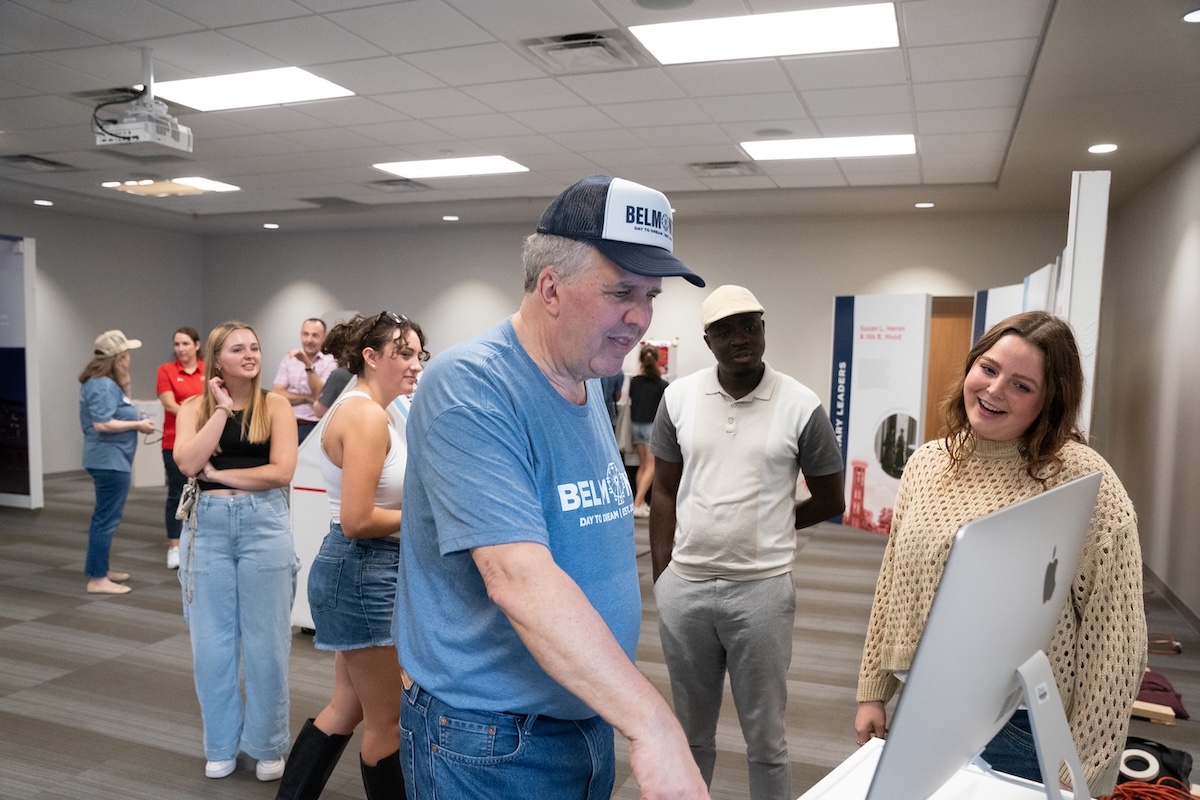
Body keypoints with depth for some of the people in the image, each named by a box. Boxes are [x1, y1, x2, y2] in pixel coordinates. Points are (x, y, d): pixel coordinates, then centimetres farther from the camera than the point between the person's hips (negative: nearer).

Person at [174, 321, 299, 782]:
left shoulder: (275, 405, -1)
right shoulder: (195, 407, 4)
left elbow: (282, 471, -11)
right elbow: (187, 463, -12)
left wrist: (217, 473, -8)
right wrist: (222, 408, -10)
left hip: (264, 524, -2)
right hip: (207, 526, 2)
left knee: (265, 640, 6)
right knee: (211, 641, 11)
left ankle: (267, 745, 23)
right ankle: (221, 745, 29)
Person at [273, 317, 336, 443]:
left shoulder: (330, 362, 1)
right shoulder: (288, 359, 9)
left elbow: (321, 396, -10)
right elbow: (276, 394, 1)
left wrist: (308, 364, -15)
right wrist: (308, 398, -8)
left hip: (314, 427, -2)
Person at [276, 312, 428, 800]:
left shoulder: (364, 411, 12)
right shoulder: (367, 416, -20)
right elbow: (357, 520, -25)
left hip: (366, 571, 11)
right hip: (363, 573, -11)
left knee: (349, 706, 21)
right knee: (388, 719, 6)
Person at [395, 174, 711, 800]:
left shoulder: (589, 385, 4)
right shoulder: (471, 390, -23)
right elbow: (516, 576, -33)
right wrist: (652, 722, -36)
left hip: (593, 720, 8)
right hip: (491, 747, -8)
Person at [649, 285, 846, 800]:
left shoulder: (801, 406, -7)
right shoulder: (678, 397, -1)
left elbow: (830, 501, 4)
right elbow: (664, 493, 5)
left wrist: (769, 525, 7)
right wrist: (659, 579, 4)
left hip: (762, 589, -2)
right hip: (684, 587, 2)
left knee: (765, 738, 12)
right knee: (691, 730, 20)